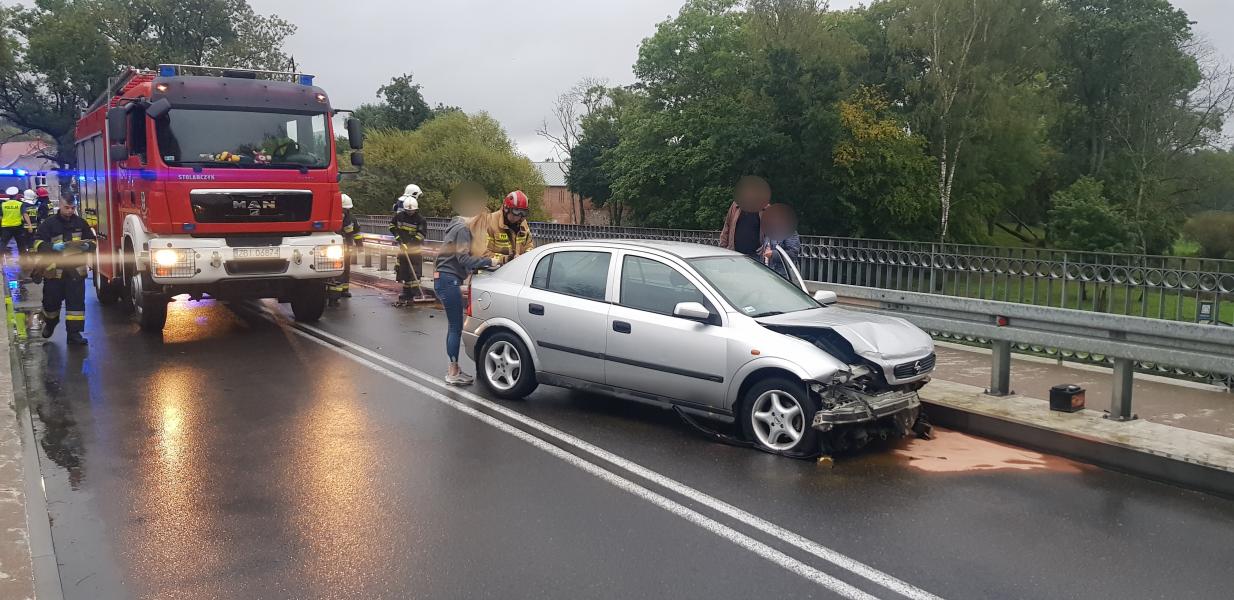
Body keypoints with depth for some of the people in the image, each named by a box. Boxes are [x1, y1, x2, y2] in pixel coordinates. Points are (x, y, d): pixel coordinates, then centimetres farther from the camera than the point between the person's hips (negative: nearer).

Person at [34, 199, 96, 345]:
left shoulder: (81, 223, 7)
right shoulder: (49, 224, -2)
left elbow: (91, 240, 14)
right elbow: (38, 243, -6)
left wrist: (87, 245, -8)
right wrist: (53, 247, -23)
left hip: (76, 270, 1)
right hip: (54, 269, -1)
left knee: (76, 301, -3)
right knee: (51, 300, 10)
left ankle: (74, 332, 2)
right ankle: (50, 323, 39)